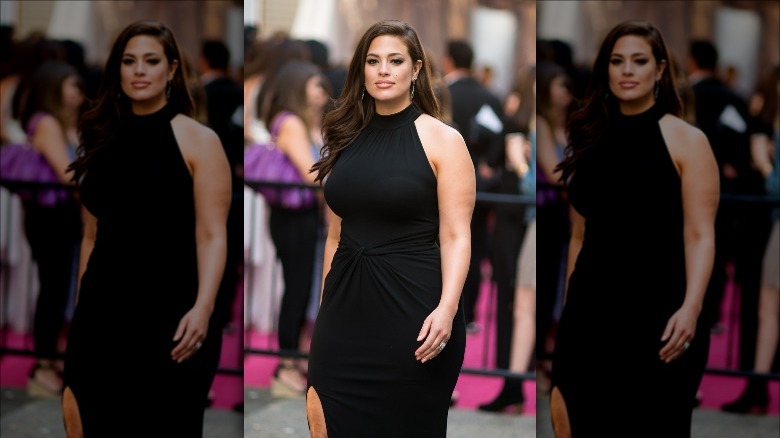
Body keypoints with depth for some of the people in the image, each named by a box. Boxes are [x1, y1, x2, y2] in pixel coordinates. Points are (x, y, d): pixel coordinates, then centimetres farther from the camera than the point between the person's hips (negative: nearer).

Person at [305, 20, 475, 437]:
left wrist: (447, 308, -24)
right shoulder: (349, 138, 11)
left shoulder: (441, 140, -4)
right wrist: (324, 308, 15)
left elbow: (455, 236, -11)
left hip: (411, 309, -5)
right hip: (346, 307, 5)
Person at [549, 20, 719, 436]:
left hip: (657, 315, -5)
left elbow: (700, 236, -10)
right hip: (591, 312, 5)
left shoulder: (685, 140, -2)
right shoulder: (591, 141, 12)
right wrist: (569, 312, 15)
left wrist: (690, 309, -24)